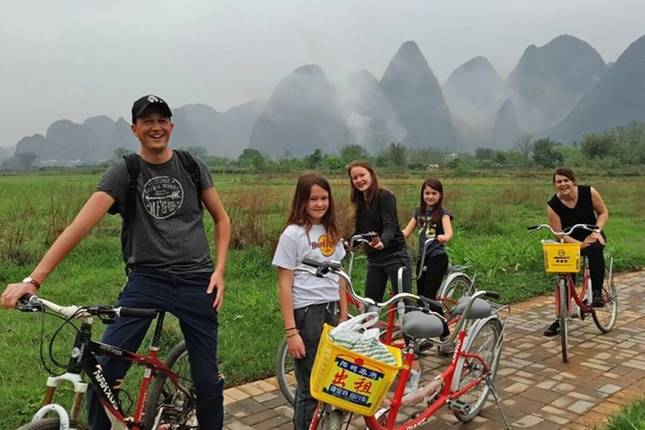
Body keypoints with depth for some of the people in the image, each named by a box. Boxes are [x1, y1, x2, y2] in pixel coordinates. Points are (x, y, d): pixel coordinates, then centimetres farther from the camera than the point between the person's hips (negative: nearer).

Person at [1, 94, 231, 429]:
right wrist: (33, 280, -22)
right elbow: (81, 224, -13)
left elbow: (222, 219, 11)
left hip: (196, 282, 1)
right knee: (102, 372, -11)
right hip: (145, 280, -1)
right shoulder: (124, 172, -3)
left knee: (208, 381, 6)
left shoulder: (192, 167, 3)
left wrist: (219, 270, -1)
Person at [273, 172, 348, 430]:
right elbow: (284, 286, -11)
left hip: (331, 311, 6)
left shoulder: (331, 232, 9)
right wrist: (291, 332, -14)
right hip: (306, 313, -6)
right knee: (309, 387, 4)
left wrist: (344, 316, 10)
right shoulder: (293, 234, -10)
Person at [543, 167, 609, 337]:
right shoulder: (553, 205, -18)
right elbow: (558, 234, -18)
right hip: (570, 242, 0)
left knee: (595, 250, -37)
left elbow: (603, 213, -2)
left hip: (592, 236, 0)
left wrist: (597, 231, -18)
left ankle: (597, 293, -23)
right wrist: (580, 244, -27)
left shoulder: (588, 192, -14)